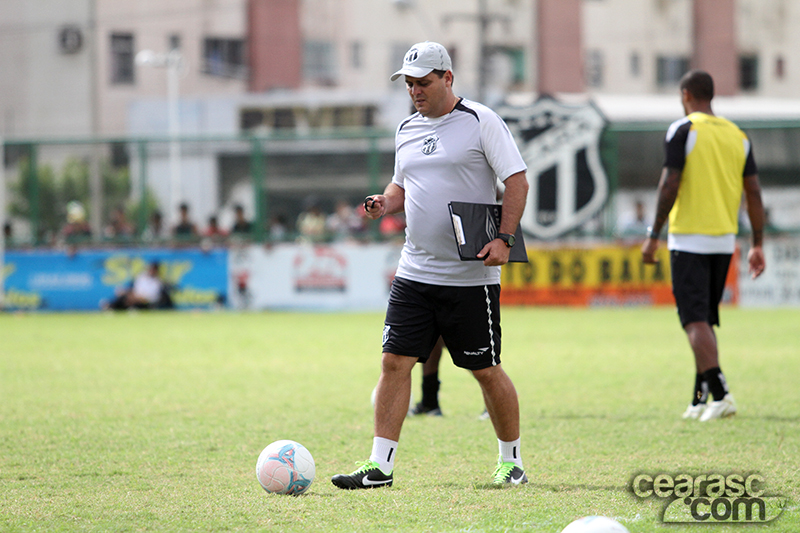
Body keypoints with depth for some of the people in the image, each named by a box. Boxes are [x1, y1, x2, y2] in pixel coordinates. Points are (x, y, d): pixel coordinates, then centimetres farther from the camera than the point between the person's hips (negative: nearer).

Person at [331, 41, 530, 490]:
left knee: (486, 370, 2)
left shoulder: (481, 121, -6)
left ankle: (512, 461, 18)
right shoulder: (407, 130, 13)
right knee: (395, 362, -3)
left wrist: (504, 238, -18)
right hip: (415, 272, 5)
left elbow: (517, 180, -8)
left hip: (471, 276, -5)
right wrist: (386, 203, 1)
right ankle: (381, 465, 0)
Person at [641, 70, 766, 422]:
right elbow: (753, 193, 8)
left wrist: (653, 236, -10)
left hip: (689, 239, -6)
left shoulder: (683, 131, -8)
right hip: (724, 239, 6)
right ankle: (699, 400, 17)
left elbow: (669, 185, -14)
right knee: (705, 320, 16)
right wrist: (757, 245, 12)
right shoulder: (738, 135, 10)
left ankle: (720, 393, -23)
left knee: (696, 321, -8)